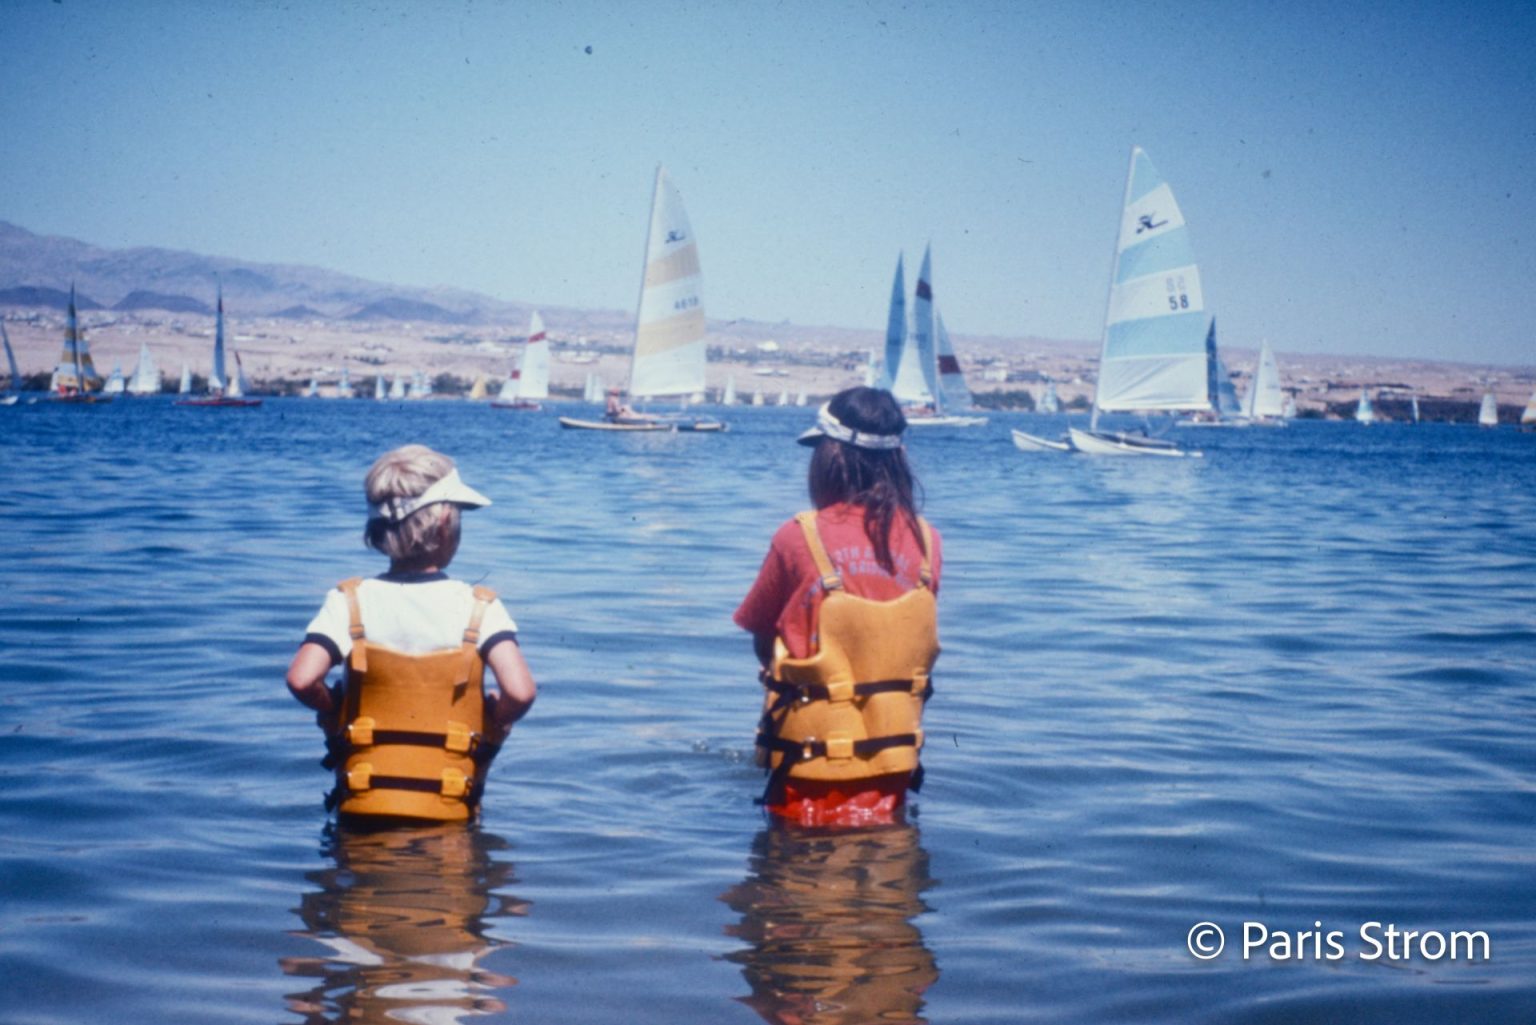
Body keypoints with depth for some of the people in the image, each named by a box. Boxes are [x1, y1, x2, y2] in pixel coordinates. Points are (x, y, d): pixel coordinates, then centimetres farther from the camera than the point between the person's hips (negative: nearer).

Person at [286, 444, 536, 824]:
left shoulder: (349, 602, -2)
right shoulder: (479, 607, -5)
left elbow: (301, 681, -16)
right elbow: (520, 692, -18)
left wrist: (333, 712, 5)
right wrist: (491, 726, 4)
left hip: (363, 806, 1)